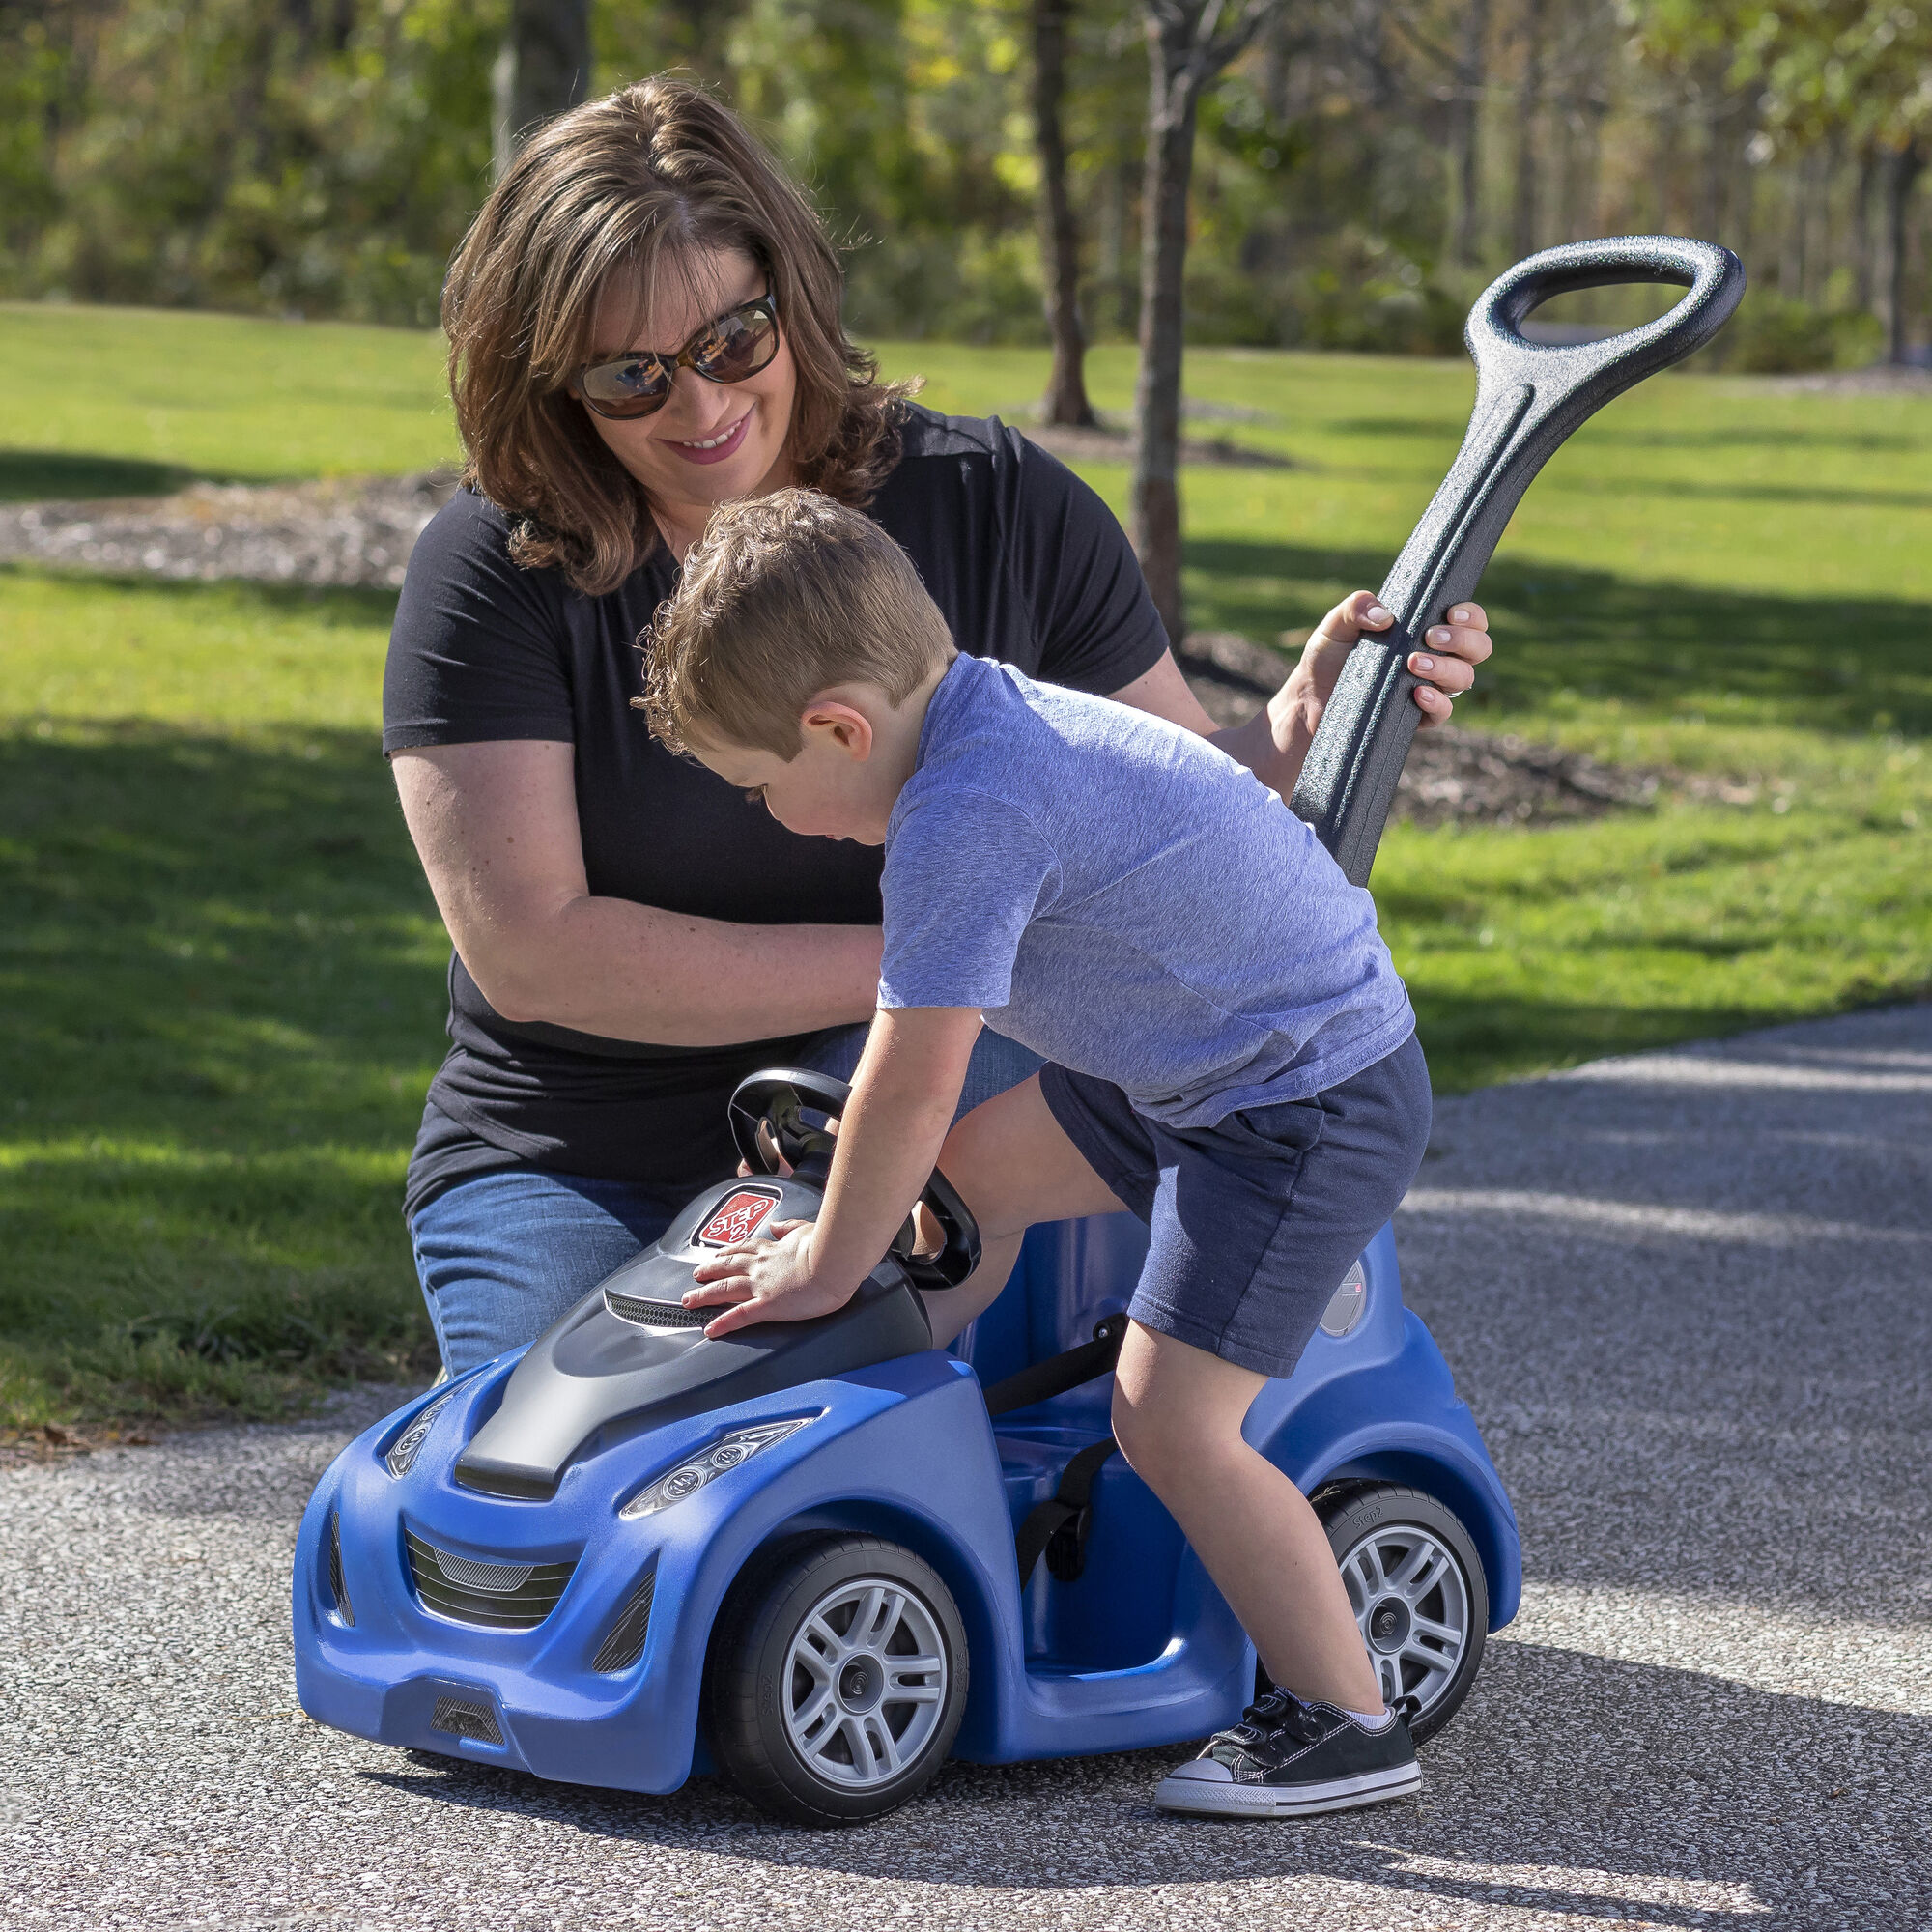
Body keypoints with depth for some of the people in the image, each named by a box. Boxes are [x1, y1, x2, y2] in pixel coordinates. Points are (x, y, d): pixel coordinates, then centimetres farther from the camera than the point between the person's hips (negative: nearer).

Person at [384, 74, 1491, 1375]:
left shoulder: (995, 506, -2)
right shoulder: (494, 570, -9)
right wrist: (919, 962, -19)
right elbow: (529, 951, -18)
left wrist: (1309, 719, -17)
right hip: (569, 1180, -3)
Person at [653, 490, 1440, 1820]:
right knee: (974, 1171, 20)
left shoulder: (969, 813, -27)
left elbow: (912, 1085, -24)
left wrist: (830, 1264, -10)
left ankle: (1349, 1723, -6)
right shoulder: (992, 712, 5)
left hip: (1314, 1102, -11)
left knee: (1171, 1416, -14)